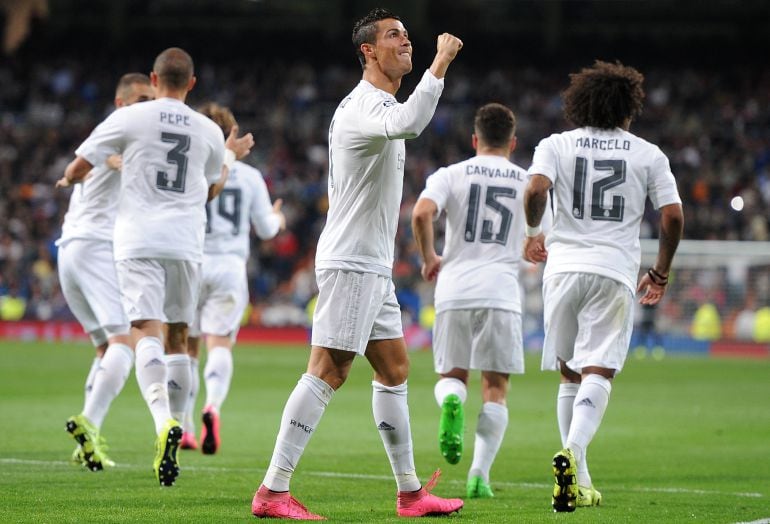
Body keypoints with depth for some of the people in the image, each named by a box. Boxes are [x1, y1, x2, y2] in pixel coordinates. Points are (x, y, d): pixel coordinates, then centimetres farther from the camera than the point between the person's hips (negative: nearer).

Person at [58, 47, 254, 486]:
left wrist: (71, 178, 27)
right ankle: (175, 431, 18)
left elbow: (78, 169, 3)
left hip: (139, 242, -3)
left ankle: (164, 420, -37)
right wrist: (231, 155, 45)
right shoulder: (208, 131, 10)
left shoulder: (129, 119, 0)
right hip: (187, 243, 3)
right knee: (179, 336, 15)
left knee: (147, 332, -13)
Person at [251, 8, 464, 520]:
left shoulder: (379, 106, 18)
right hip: (350, 262, -11)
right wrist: (440, 64, -32)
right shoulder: (360, 107, -16)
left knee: (394, 370, 13)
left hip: (373, 266, 11)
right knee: (328, 372, -12)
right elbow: (407, 124, -39)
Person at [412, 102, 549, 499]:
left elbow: (421, 213, -11)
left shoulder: (451, 175, 7)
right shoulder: (528, 183, 10)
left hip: (453, 288, 0)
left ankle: (451, 401, -21)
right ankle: (479, 475, -4)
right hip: (500, 291, 0)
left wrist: (429, 257, 5)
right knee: (495, 388, 7)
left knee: (452, 374, 16)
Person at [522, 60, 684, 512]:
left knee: (570, 376, 12)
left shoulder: (556, 145, 8)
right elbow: (673, 216, 3)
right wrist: (661, 272, 16)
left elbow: (536, 189, -10)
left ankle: (580, 483, 12)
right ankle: (572, 451, -35)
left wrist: (534, 233, 9)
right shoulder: (649, 154, 9)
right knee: (598, 374, -8)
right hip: (615, 273, -1)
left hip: (564, 267, 2)